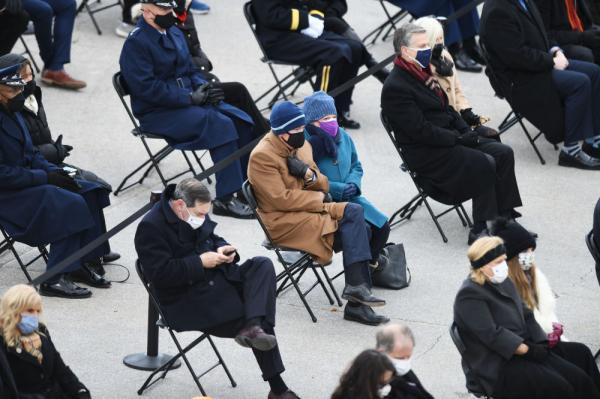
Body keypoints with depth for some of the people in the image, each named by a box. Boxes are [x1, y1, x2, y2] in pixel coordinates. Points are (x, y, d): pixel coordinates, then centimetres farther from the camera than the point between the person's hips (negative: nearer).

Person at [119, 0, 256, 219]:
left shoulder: (174, 33, 14)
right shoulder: (135, 43, -13)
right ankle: (226, 199, -26)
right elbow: (146, 87, -20)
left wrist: (204, 88, -1)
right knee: (222, 126, -27)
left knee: (241, 121, -10)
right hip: (158, 114, -8)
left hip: (188, 100, 8)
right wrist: (190, 97, -20)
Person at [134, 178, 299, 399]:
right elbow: (161, 273, -23)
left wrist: (223, 250, 0)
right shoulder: (151, 227, -17)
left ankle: (253, 328, -32)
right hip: (187, 302, -9)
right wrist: (201, 262, -21)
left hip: (217, 277, 9)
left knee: (262, 266, -17)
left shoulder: (196, 213, 9)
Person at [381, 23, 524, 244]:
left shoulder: (422, 73, 12)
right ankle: (482, 230, -17)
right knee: (484, 164, -24)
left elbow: (447, 109, 19)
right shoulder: (395, 87, -18)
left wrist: (467, 132, 3)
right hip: (426, 154, -10)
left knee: (503, 153, -3)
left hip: (449, 140, 10)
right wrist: (458, 139, -17)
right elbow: (421, 130, -22)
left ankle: (504, 216, 1)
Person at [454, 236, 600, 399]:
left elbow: (526, 315, 15)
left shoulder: (504, 282, 13)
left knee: (580, 379, -9)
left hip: (523, 350, 8)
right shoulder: (469, 295, -14)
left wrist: (542, 344, -1)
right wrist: (528, 350, -19)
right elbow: (491, 334, -21)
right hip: (496, 368, -8)